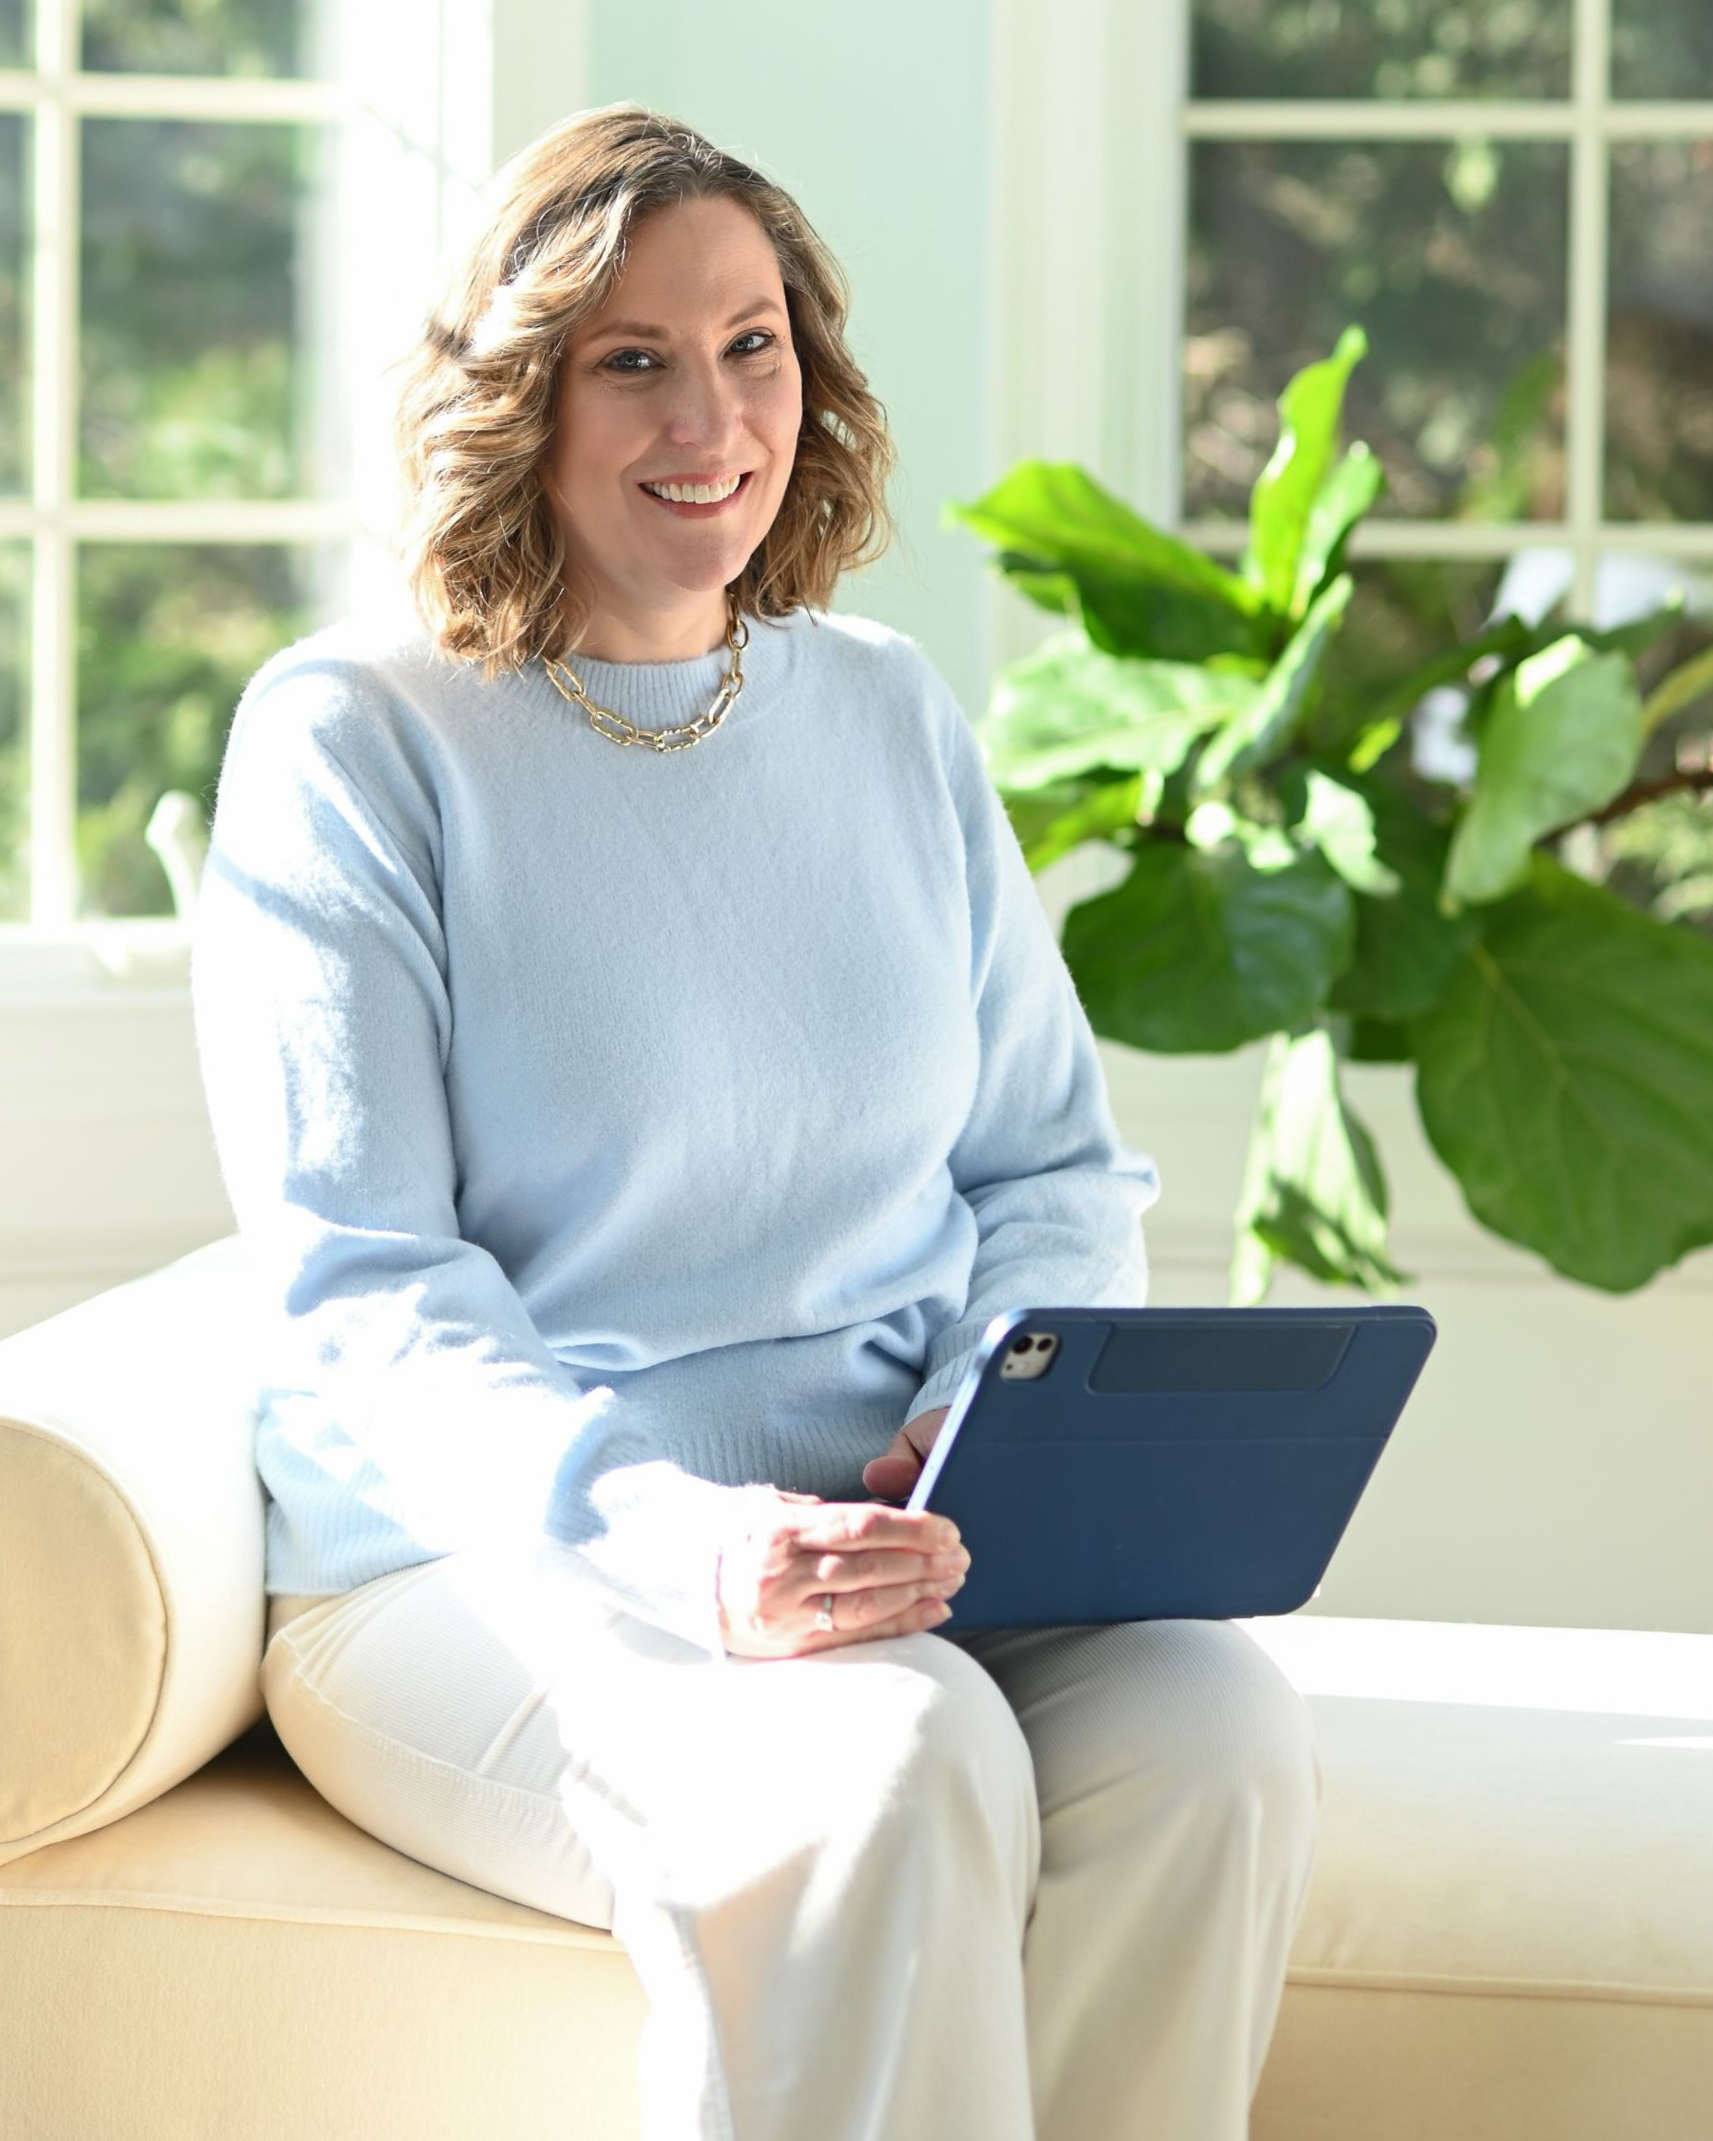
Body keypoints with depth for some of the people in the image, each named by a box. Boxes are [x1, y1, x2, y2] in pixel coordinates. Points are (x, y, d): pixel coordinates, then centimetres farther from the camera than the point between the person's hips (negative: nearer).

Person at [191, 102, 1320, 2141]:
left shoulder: (888, 714, 14)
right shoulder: (347, 736, -2)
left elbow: (1063, 1170, 17)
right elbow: (361, 1294, -10)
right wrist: (664, 1535, -27)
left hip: (901, 1535, 4)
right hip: (486, 1552, -4)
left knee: (1212, 1738, -27)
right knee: (891, 1770, -34)